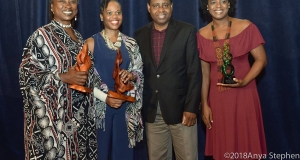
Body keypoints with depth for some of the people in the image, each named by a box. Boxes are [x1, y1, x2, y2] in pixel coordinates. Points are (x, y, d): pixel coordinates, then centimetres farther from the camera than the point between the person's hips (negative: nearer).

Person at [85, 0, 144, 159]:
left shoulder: (130, 43, 8)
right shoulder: (92, 43, -2)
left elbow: (140, 73, 10)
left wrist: (131, 75, -13)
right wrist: (105, 97, -16)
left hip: (126, 107, 3)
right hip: (100, 107, -3)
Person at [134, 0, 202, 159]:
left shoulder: (187, 31, -4)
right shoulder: (139, 35, 6)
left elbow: (194, 72, -7)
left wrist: (191, 107, -11)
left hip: (180, 107, -2)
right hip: (151, 111, 3)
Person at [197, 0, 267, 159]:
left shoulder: (246, 27, -7)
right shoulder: (202, 35, 0)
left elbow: (261, 59, -4)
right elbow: (204, 72, 4)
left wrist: (244, 81, -19)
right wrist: (204, 104, 3)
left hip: (243, 95, -2)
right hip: (218, 97, 2)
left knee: (246, 143, 8)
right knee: (222, 146, 12)